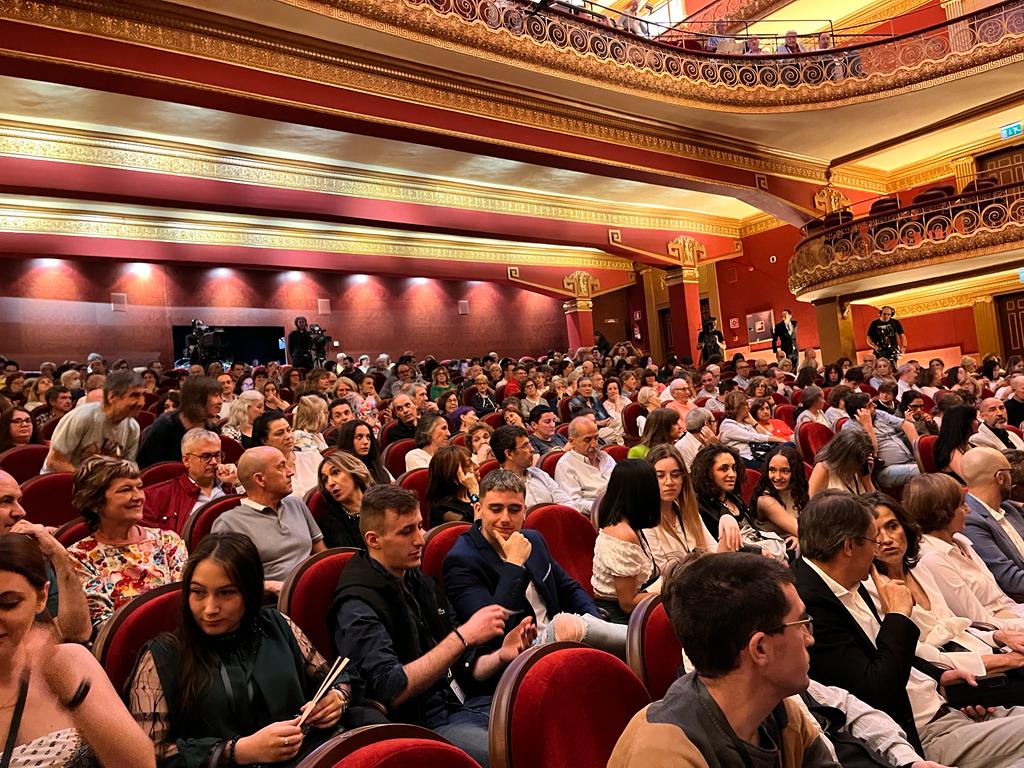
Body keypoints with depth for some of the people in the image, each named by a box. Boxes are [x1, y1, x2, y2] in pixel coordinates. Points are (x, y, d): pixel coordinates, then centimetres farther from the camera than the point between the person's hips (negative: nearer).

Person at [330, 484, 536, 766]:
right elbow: (391, 690, -23)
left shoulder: (420, 583, 12)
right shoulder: (358, 605, -12)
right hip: (423, 725, -7)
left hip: (468, 702, 8)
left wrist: (502, 656, -5)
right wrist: (463, 636, -25)